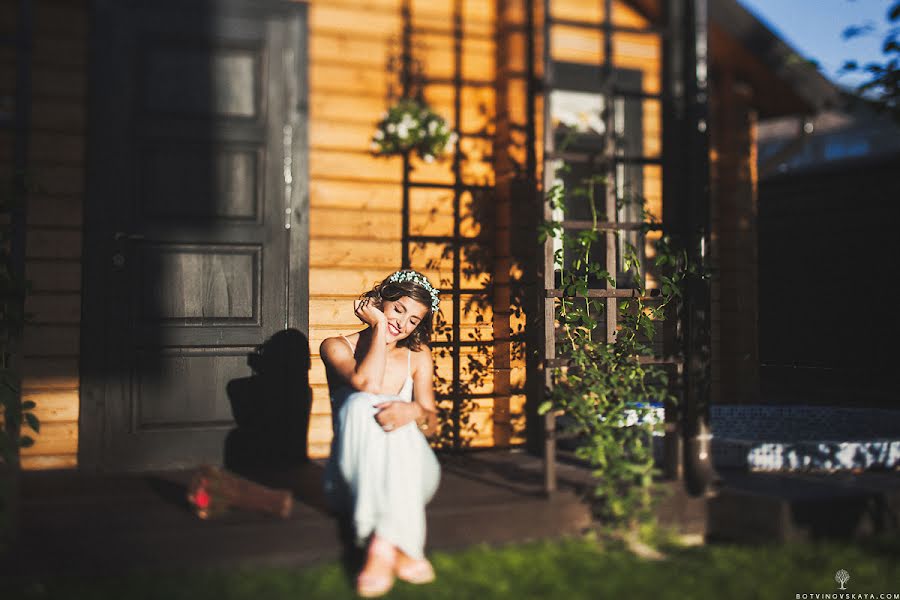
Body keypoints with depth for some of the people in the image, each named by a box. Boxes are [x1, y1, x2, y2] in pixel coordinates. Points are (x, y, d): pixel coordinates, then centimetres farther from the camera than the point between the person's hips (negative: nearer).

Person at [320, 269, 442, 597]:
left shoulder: (417, 355, 12)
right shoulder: (336, 347, 3)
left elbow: (431, 423, 0)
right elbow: (368, 384, -20)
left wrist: (414, 412, -24)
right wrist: (379, 326, -10)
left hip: (408, 478, 2)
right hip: (352, 478, -1)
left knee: (394, 415, -30)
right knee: (361, 404, -31)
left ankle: (383, 545, -46)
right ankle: (400, 547, -46)